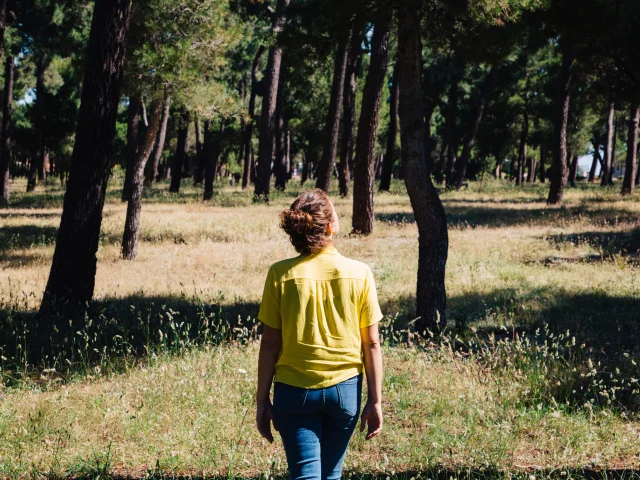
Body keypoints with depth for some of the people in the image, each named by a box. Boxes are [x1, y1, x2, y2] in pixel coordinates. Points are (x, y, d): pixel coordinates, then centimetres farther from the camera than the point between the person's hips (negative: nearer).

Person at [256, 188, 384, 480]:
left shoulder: (281, 274, -9)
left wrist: (262, 400, 3)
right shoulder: (359, 274, -7)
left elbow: (270, 343, -6)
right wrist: (376, 400, 4)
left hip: (294, 391, -1)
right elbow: (371, 343, -4)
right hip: (345, 389, 2)